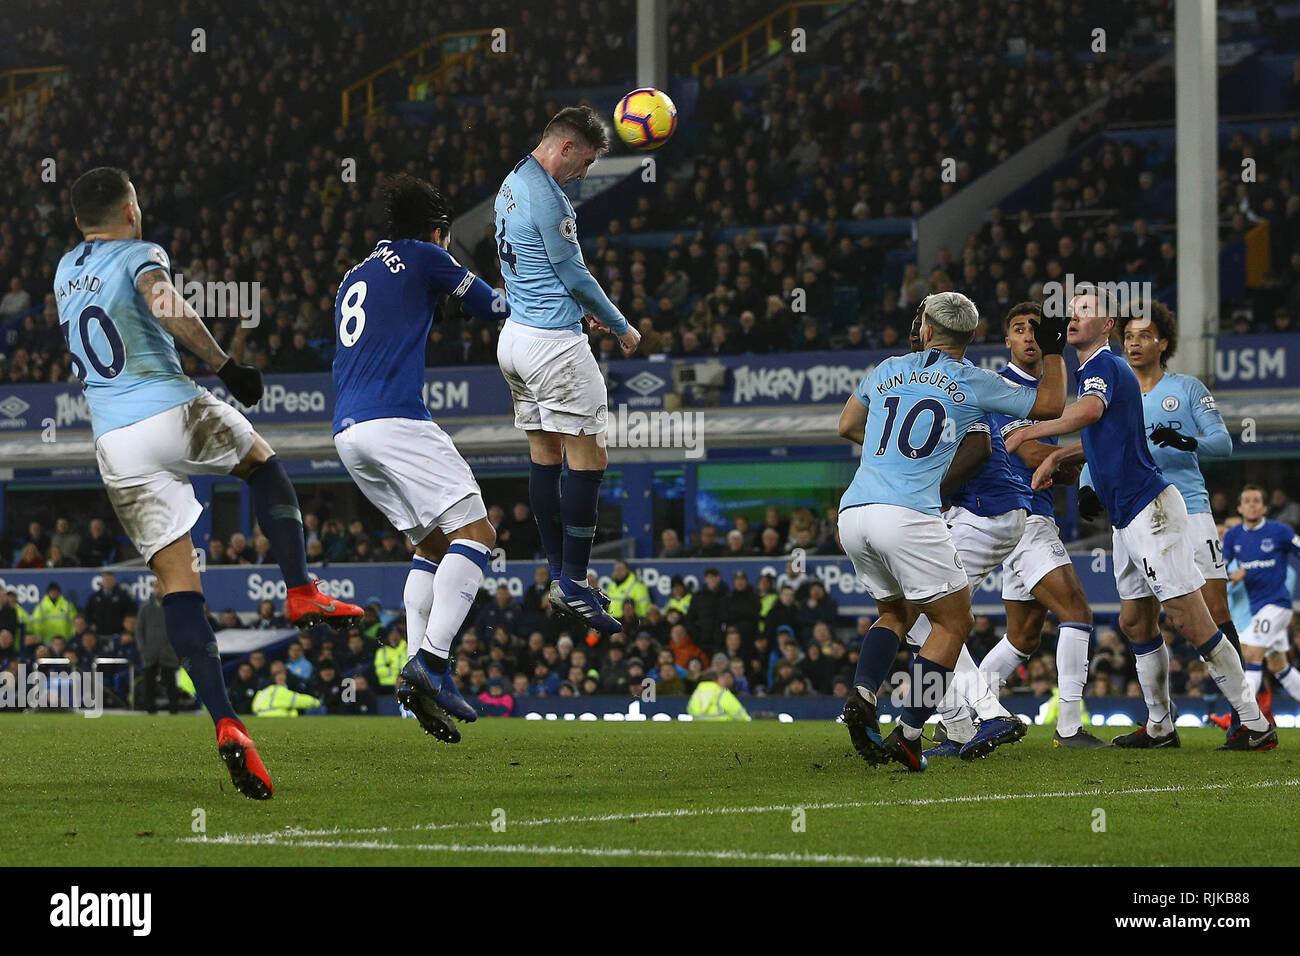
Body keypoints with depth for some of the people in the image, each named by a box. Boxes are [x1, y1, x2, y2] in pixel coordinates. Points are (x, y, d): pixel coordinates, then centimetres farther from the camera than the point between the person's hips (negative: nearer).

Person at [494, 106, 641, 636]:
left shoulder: (512, 185, 13)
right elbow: (574, 274, -12)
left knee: (545, 454, 12)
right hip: (554, 345, -10)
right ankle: (573, 581, -7)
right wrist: (621, 328, -1)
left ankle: (559, 575, 14)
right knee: (588, 457, -6)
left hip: (516, 335, 10)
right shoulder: (545, 196, -18)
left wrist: (583, 308, 22)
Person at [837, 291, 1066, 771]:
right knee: (953, 621, 7)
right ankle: (907, 736, -3)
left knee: (896, 613, 24)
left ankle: (861, 697, -1)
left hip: (852, 514, 6)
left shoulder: (886, 371, 18)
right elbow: (1050, 404, 17)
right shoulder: (972, 383, 5)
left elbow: (847, 427, 35)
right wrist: (1054, 350, 31)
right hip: (908, 515, -5)